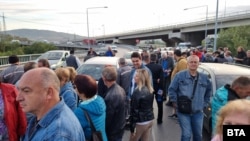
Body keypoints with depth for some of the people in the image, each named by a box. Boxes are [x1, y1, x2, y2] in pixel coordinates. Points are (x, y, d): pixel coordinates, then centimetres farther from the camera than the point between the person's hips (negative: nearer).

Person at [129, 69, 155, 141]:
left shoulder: (137, 92, -22)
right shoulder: (150, 89, 2)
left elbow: (134, 110, -19)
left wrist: (132, 127, -12)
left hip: (141, 122, -7)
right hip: (150, 119, 7)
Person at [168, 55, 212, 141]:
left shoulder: (204, 78, 4)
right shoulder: (180, 75, -10)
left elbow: (209, 91, 19)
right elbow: (171, 89, -6)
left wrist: (205, 104, 13)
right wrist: (175, 102, -8)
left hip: (198, 112, 4)